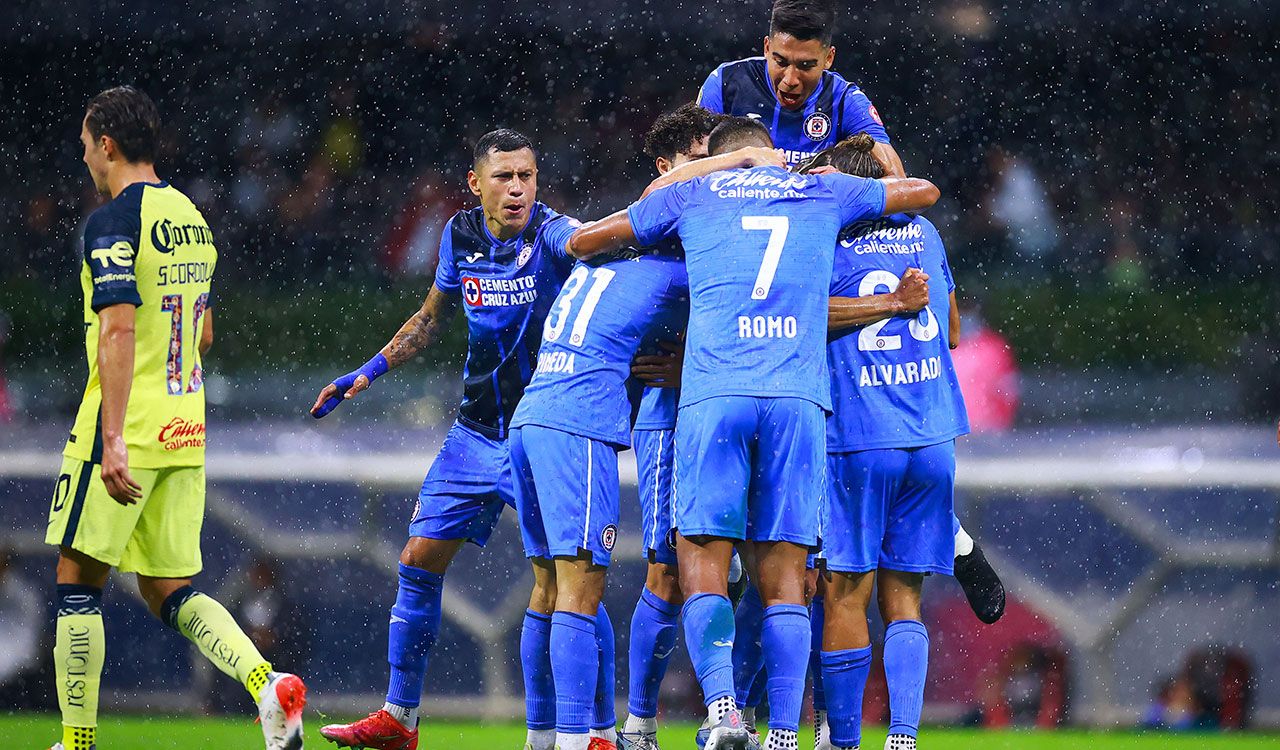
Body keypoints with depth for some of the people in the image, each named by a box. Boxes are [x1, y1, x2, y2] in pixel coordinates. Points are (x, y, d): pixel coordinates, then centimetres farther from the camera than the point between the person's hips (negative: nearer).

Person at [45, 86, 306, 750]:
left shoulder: (111, 223, -13)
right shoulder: (192, 219, 14)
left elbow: (119, 328, -23)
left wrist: (112, 438, -28)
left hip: (124, 433, -8)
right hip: (184, 429, 8)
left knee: (77, 580, 5)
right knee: (170, 593, 10)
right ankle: (267, 683, -13)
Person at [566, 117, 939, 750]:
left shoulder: (693, 194, 17)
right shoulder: (822, 191, 21)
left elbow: (580, 242, 26)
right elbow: (923, 191, 38)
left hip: (713, 396, -1)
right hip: (798, 397, 1)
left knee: (703, 564, 0)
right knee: (784, 574, 3)